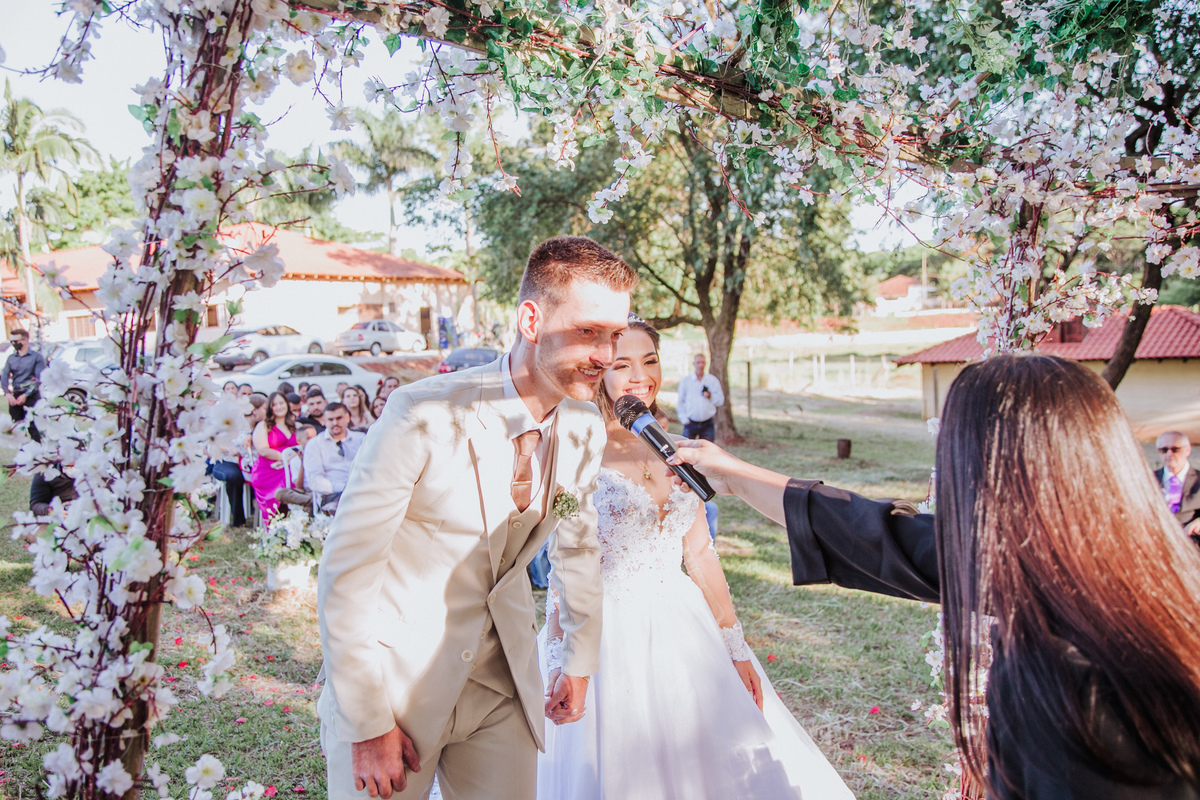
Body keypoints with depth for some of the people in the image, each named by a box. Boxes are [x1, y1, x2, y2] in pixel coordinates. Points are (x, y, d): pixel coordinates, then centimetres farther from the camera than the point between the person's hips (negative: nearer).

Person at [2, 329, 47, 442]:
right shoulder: (11, 358, 14)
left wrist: (26, 395, -14)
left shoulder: (37, 357, 0)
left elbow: (40, 379, -6)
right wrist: (7, 393, -9)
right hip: (14, 396, 5)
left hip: (31, 396, -5)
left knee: (33, 427, -9)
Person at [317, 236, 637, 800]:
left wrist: (579, 665, 15)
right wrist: (367, 725, -16)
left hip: (504, 684, 5)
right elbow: (346, 569, -20)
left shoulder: (586, 429, -7)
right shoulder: (424, 415, -25)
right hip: (394, 677, -4)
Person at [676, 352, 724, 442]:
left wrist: (711, 396, -13)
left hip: (707, 424, 1)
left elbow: (721, 401, 7)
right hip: (691, 423, -1)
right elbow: (680, 402, 7)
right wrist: (684, 419, -2)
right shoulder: (685, 380, 5)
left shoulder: (713, 380, 7)